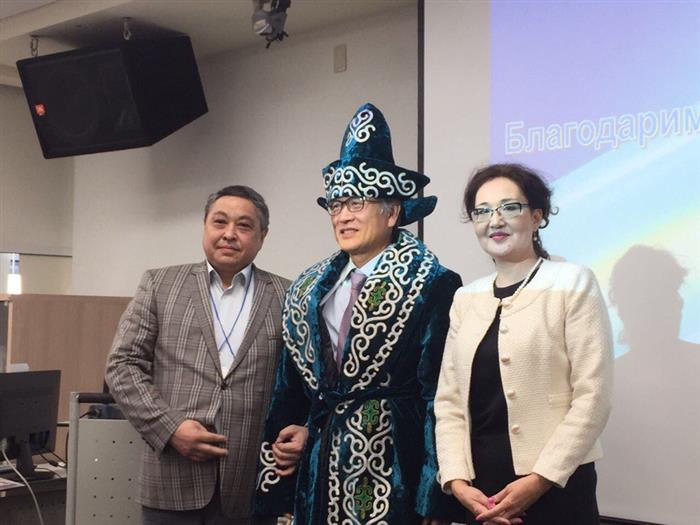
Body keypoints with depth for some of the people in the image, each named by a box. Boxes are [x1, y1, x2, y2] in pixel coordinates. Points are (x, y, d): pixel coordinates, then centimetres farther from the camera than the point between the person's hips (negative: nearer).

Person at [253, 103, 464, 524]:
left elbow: (440, 397, -12)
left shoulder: (432, 285, -9)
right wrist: (293, 434, 0)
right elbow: (290, 383, 16)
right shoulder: (308, 289, 10)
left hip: (391, 472, -5)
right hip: (317, 471, 6)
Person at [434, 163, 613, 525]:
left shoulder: (573, 283, -4)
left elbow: (592, 397, -10)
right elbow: (448, 399, 6)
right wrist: (456, 481, -6)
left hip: (556, 490, -4)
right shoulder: (465, 299, 9)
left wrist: (540, 480, -15)